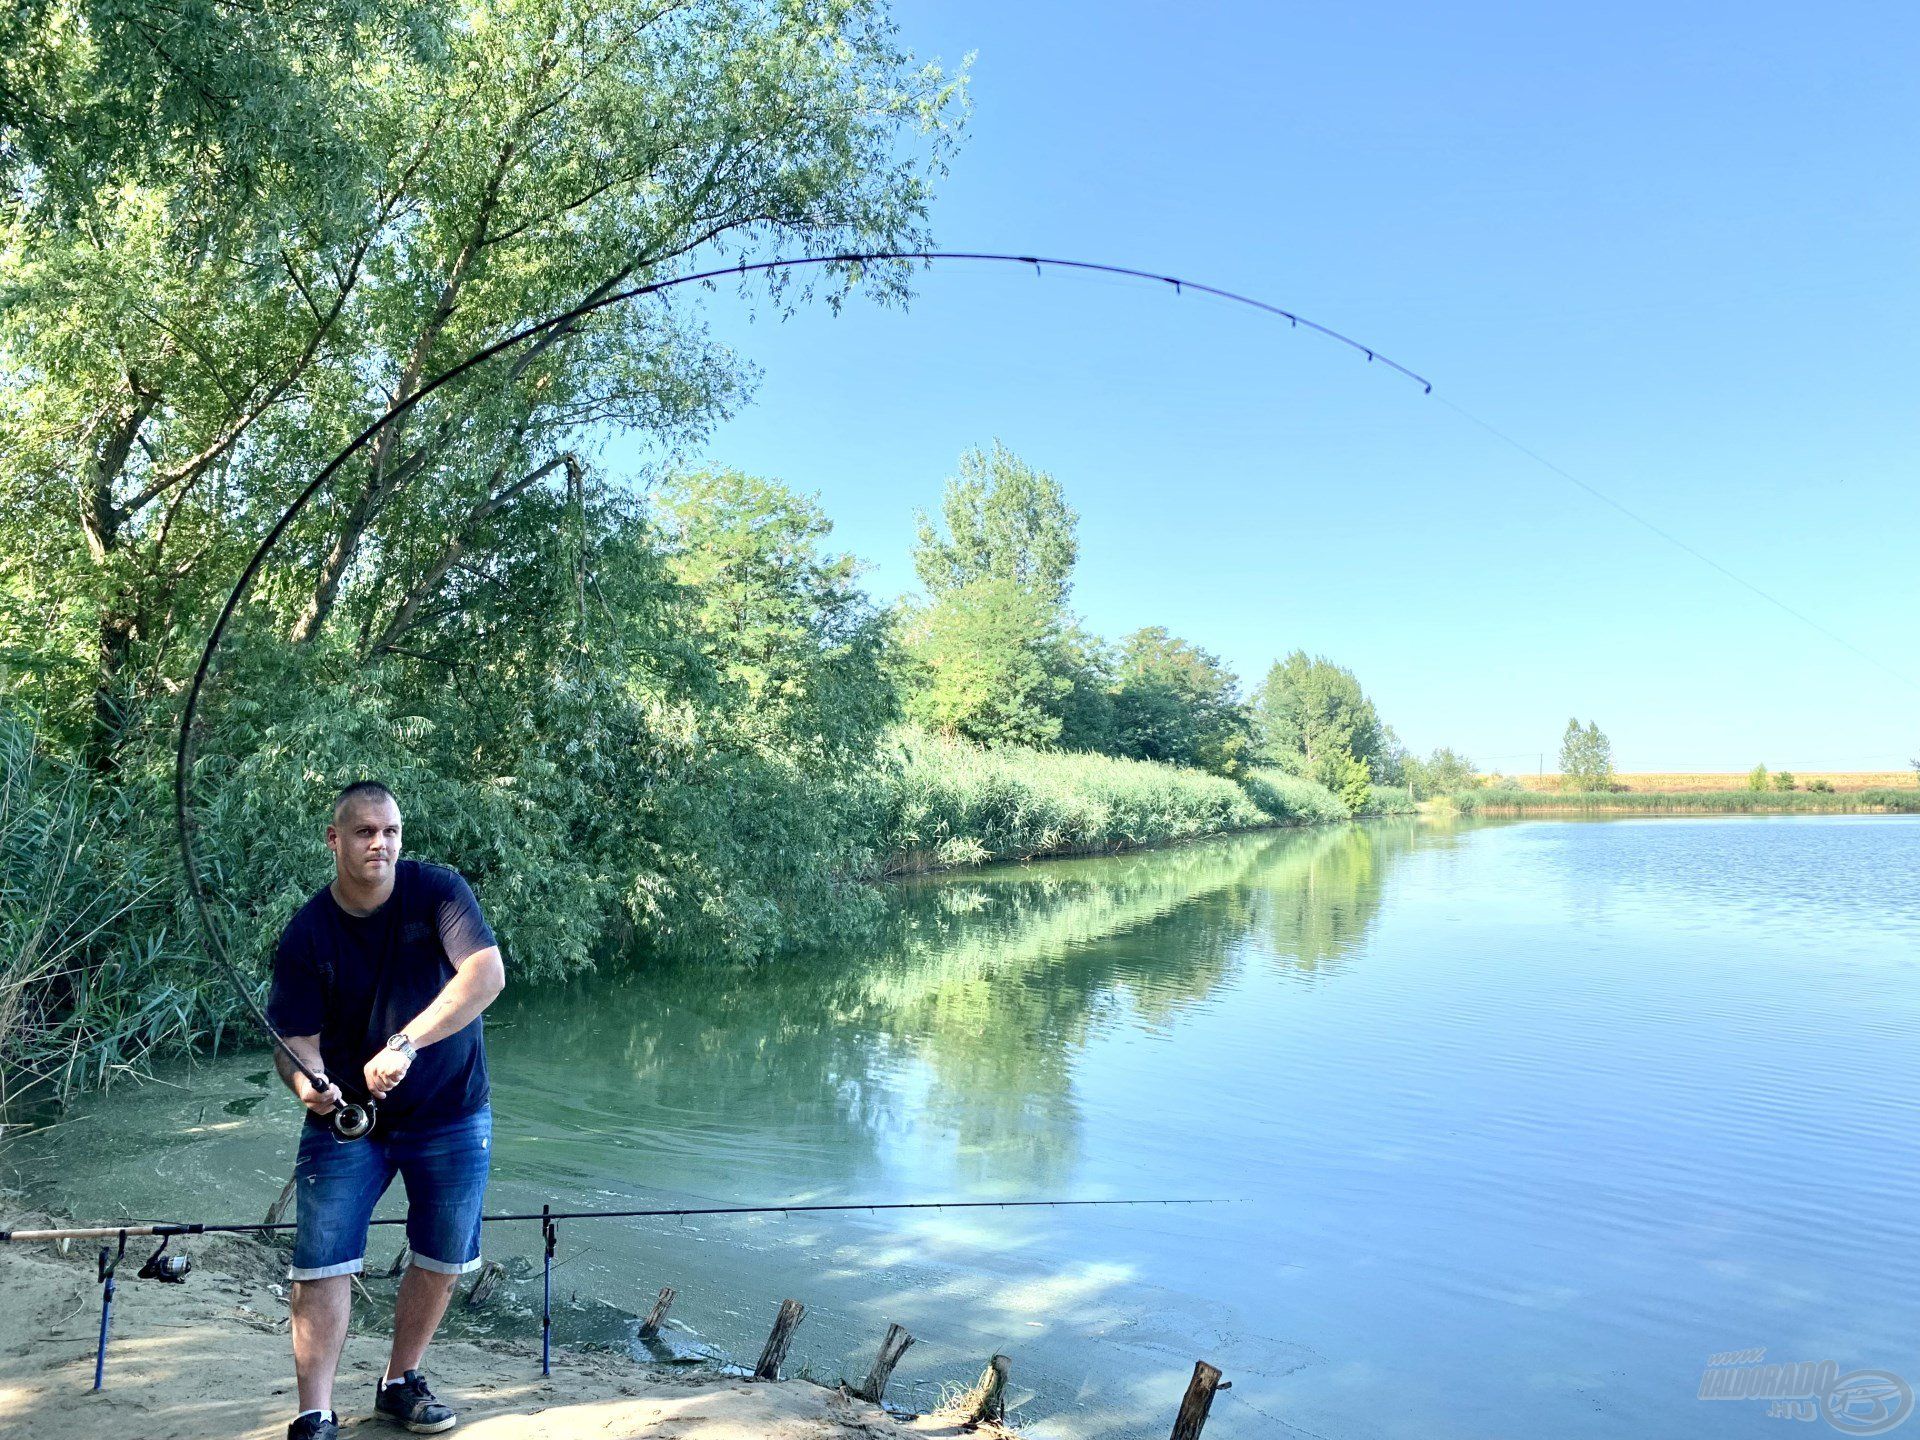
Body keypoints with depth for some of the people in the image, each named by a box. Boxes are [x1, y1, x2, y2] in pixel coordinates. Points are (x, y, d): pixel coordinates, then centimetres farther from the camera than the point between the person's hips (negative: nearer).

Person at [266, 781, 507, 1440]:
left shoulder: (436, 890, -15)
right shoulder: (307, 932, -10)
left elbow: (487, 973, -28)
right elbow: (295, 1036, -10)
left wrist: (405, 1044, -36)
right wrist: (306, 1082, -33)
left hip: (450, 1114, 0)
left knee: (442, 1261, 11)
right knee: (322, 1264, -6)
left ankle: (400, 1383, 33)